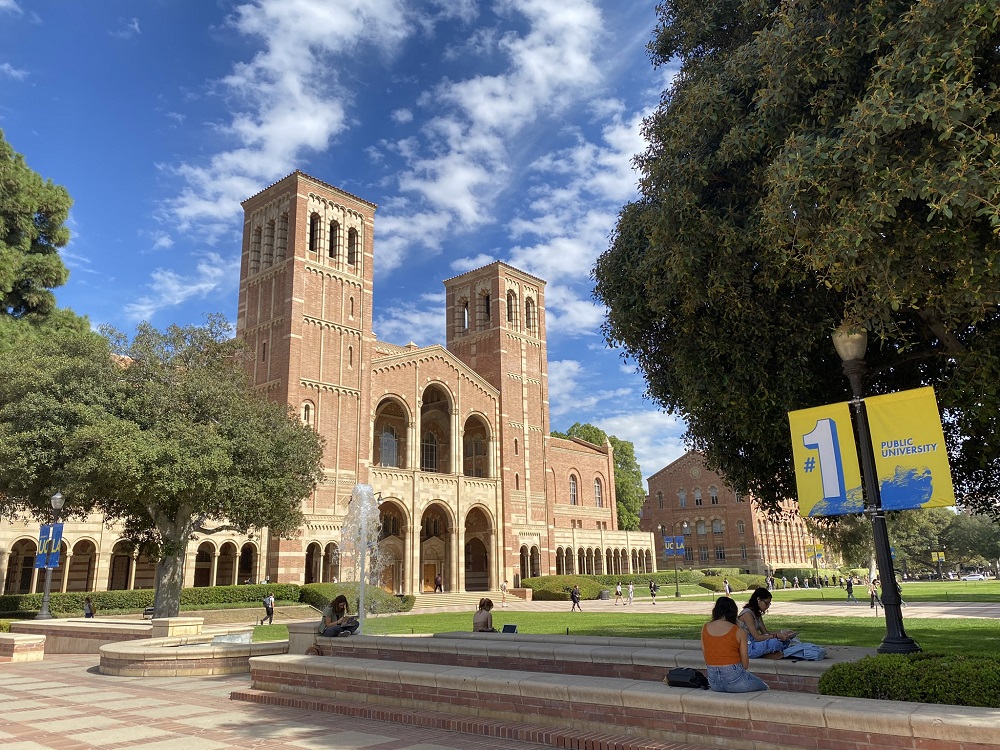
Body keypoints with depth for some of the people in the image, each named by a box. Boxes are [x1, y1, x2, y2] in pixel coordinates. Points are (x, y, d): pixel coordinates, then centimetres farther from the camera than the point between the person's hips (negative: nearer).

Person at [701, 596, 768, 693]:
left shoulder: (705, 628, 3)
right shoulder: (739, 632, -8)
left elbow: (706, 659, 6)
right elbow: (745, 665, -3)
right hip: (733, 682, -5)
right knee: (763, 687, 26)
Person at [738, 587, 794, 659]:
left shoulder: (757, 614, 14)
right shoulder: (747, 613, -17)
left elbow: (765, 632, 11)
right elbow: (757, 637, -21)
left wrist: (782, 632, -2)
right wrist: (777, 636, -24)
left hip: (754, 643, 10)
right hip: (747, 648, -10)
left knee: (785, 640, -2)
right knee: (774, 642, -30)